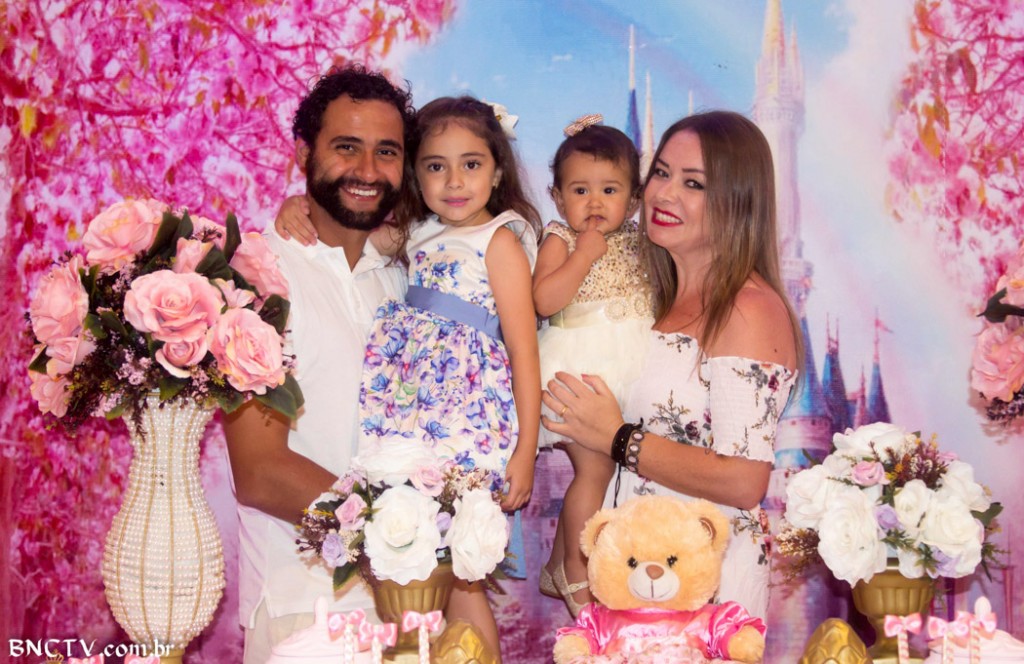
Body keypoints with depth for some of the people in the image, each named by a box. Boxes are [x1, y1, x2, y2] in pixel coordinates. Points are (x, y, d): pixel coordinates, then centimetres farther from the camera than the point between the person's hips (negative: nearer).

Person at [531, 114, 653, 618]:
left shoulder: (635, 242, 13)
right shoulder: (560, 240, -3)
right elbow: (544, 300, -18)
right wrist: (584, 255, -16)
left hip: (629, 364, 6)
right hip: (579, 364, -6)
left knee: (592, 470, 11)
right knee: (595, 467, -8)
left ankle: (557, 569, 25)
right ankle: (575, 572, 11)